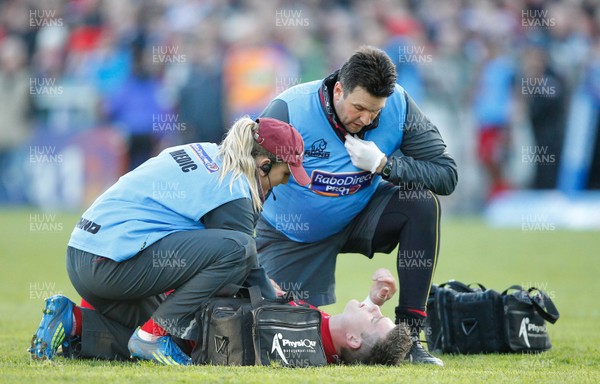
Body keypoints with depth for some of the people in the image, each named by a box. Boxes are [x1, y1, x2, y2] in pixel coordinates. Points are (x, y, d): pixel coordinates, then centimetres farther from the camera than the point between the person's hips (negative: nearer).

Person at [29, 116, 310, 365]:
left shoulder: (202, 152, 18)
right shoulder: (232, 190, -9)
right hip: (113, 265, -10)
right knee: (236, 248, -17)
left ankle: (74, 322, 8)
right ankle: (153, 333, -12)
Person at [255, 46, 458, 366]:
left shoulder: (398, 106, -20)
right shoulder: (289, 111, -28)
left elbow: (447, 175, -18)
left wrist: (383, 164, -32)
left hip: (359, 218, 3)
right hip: (292, 238, -2)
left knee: (422, 204, -24)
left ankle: (409, 335, -18)